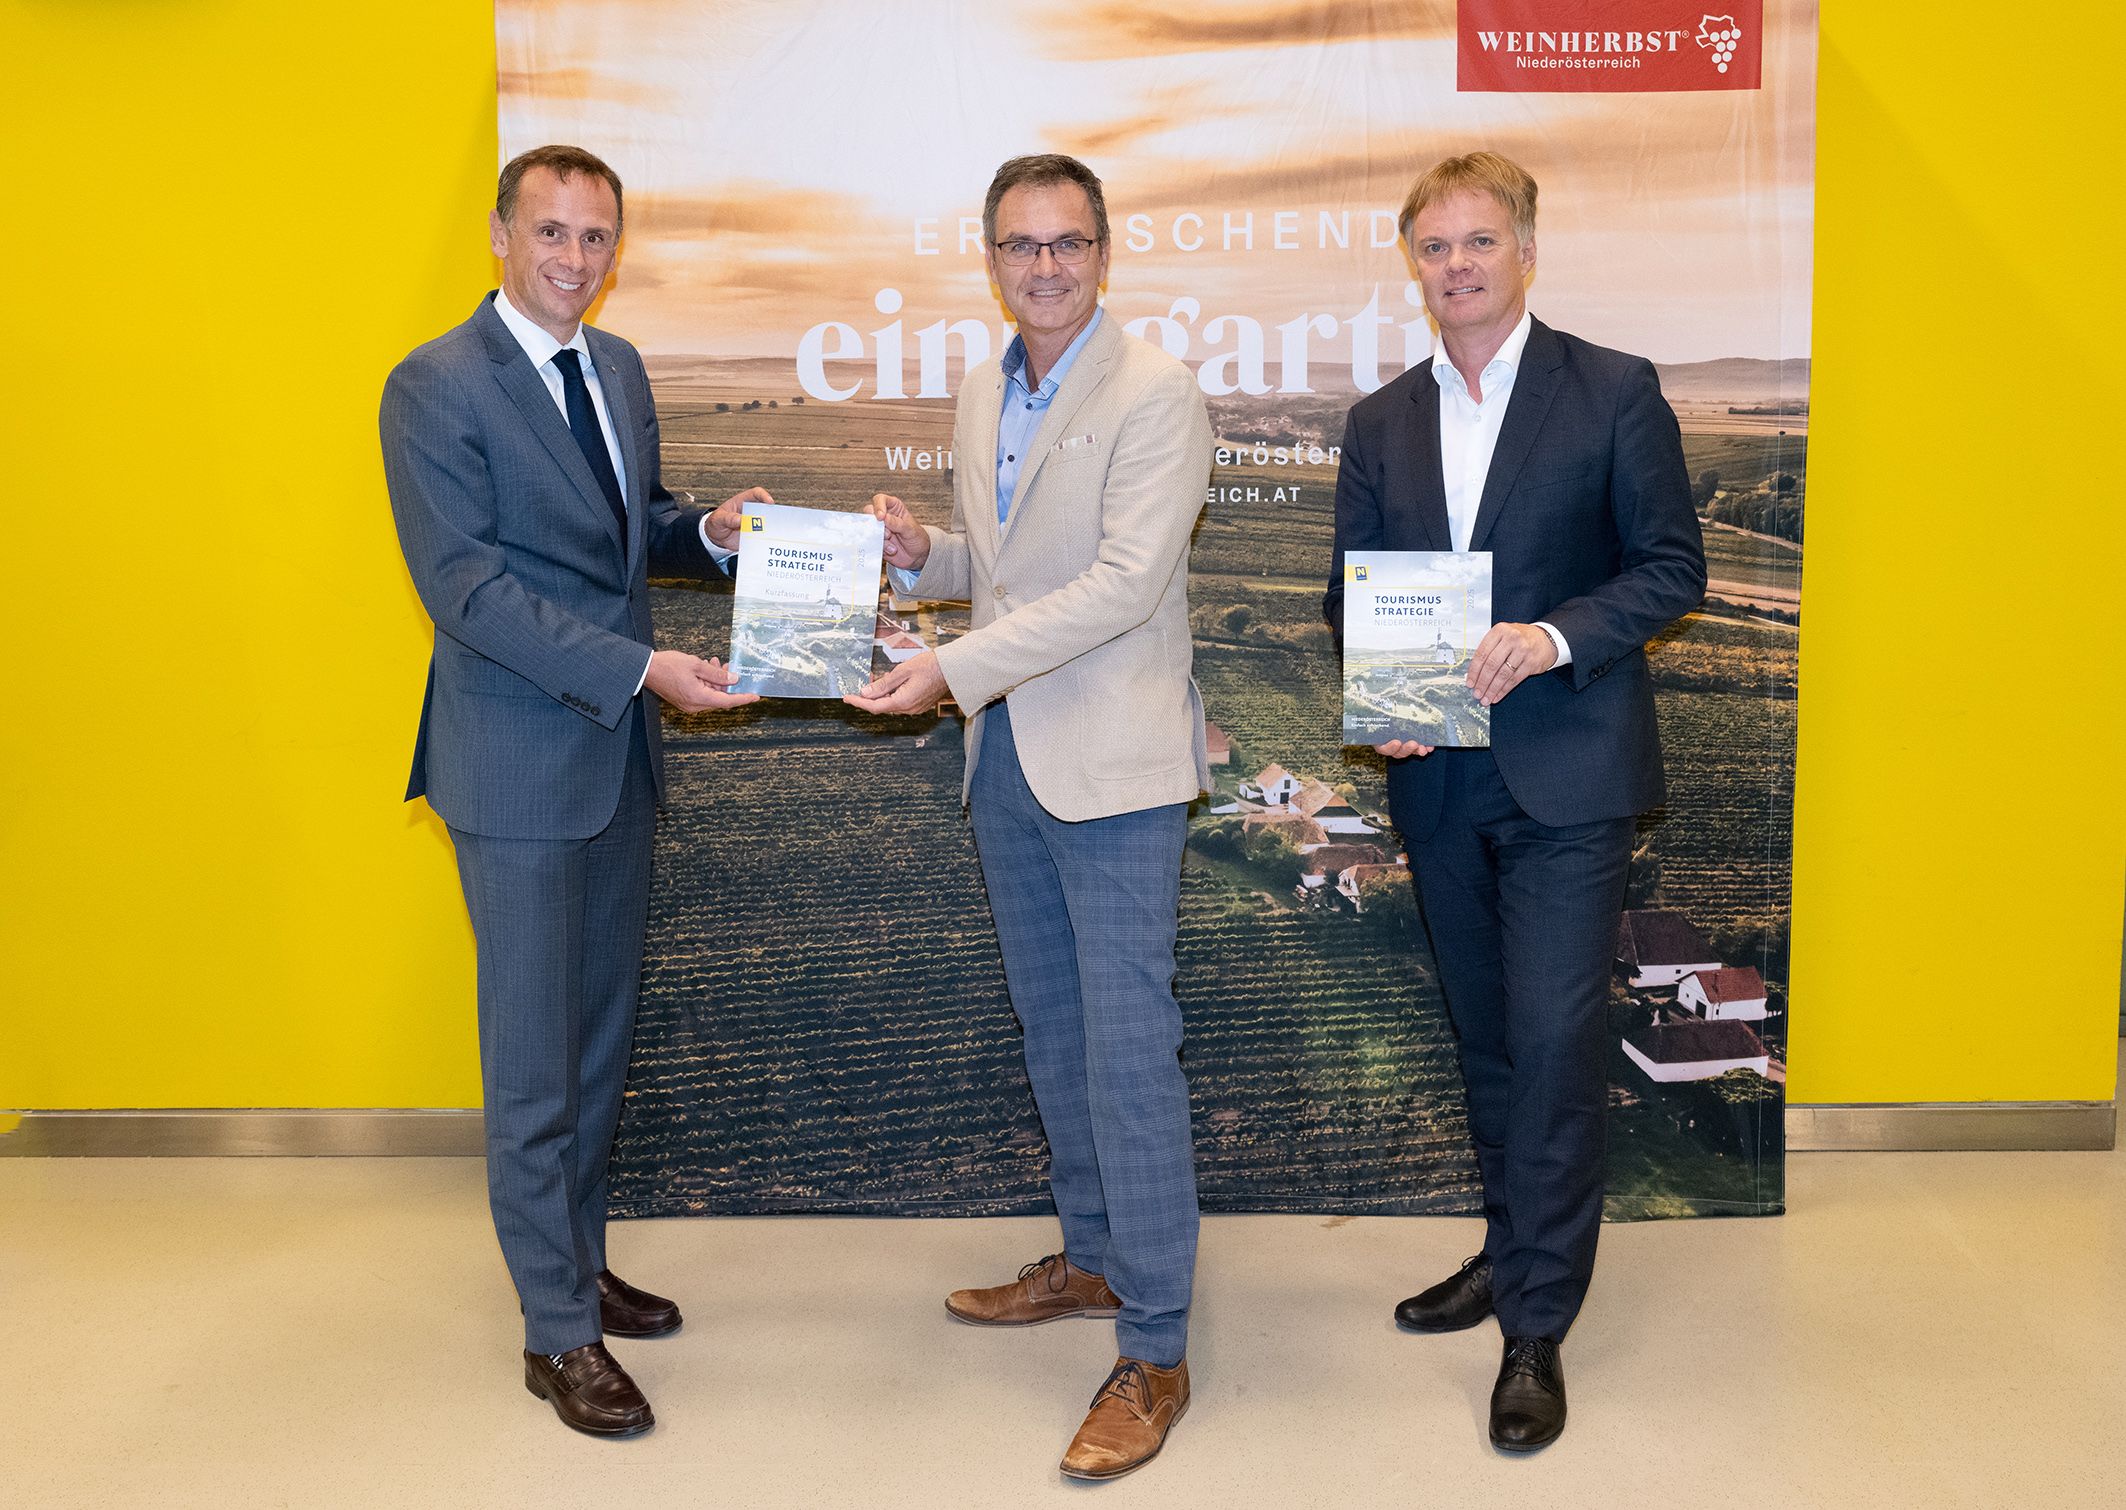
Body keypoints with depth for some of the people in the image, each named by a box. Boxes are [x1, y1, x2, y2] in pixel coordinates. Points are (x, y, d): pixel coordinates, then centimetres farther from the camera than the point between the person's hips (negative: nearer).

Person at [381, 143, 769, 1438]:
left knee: (604, 1033, 17)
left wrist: (709, 530, -2)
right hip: (519, 763, -7)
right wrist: (643, 669, -24)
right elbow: (467, 589, -19)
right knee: (535, 1059, 2)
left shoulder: (618, 367, 11)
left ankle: (577, 1259, 35)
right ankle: (560, 1333, 16)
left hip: (618, 751, 8)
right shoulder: (435, 387, -13)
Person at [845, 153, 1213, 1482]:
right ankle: (1093, 1258, 35)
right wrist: (919, 553, 0)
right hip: (1007, 756, 8)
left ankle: (1156, 1349, 5)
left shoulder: (1156, 392, -11)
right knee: (1052, 1029, 17)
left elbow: (1125, 583, -20)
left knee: (1128, 1048, -6)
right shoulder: (982, 396, 13)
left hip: (1115, 763, -8)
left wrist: (956, 668, -23)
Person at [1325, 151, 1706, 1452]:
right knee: (1487, 1036, 16)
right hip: (1441, 779, 5)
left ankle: (1537, 1329, 6)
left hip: (1569, 771, -4)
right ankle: (1512, 1251, 33)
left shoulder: (1616, 391, -2)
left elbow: (1675, 567, -3)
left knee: (1555, 1041, -6)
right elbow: (1352, 592, 11)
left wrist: (1555, 636, -19)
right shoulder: (1381, 423, 11)